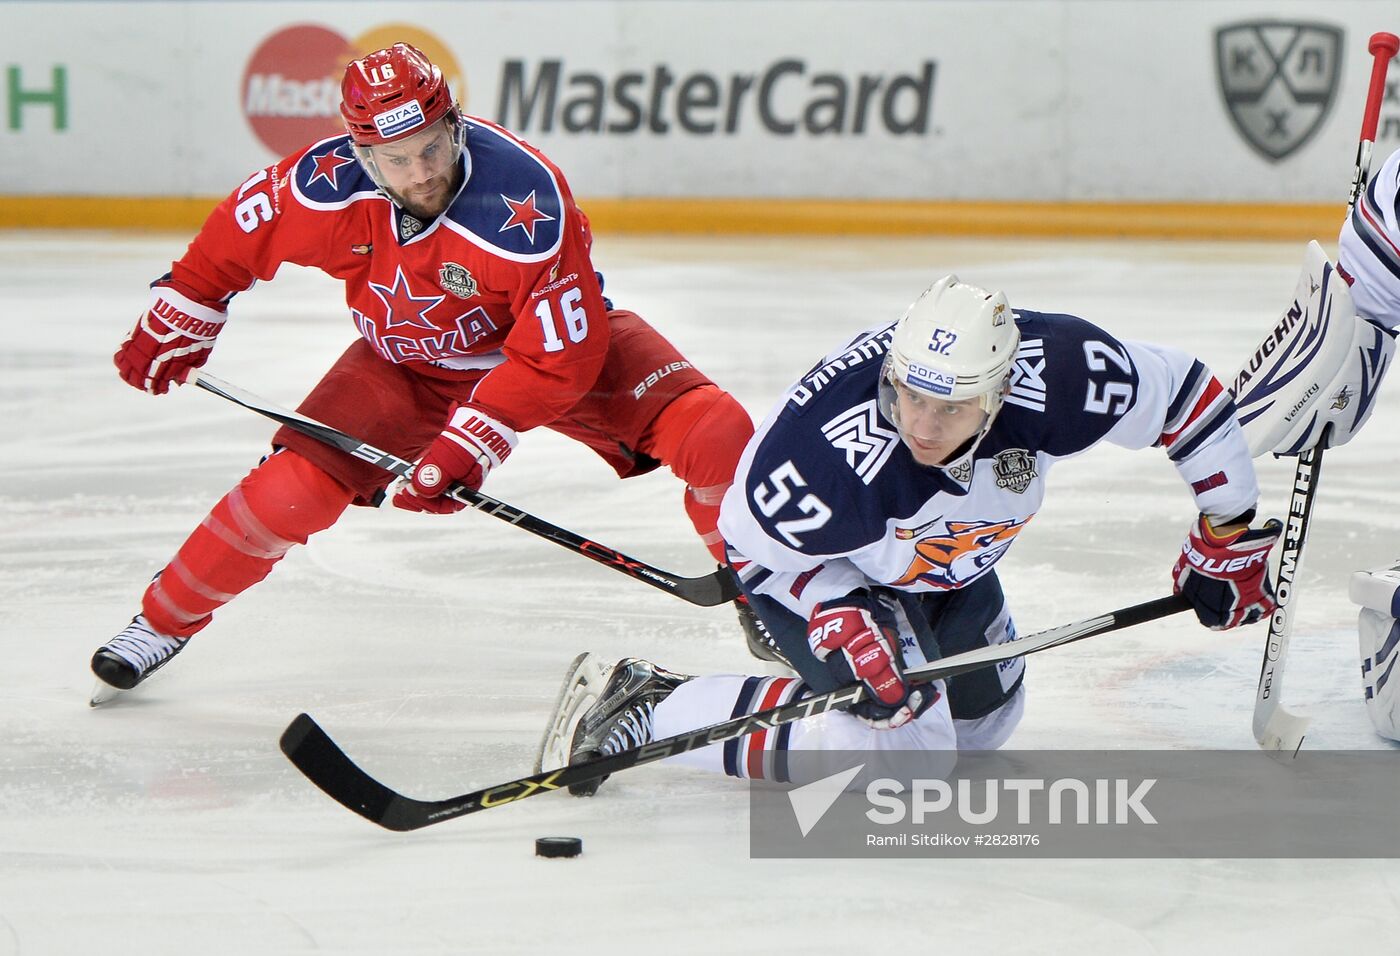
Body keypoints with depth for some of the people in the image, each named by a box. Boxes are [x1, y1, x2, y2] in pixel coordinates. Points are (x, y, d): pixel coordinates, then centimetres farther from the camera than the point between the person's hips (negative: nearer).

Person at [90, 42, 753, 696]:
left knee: (712, 432, -20)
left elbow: (560, 355, -29)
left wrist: (468, 445, -31)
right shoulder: (329, 187, -27)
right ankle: (164, 619, 8)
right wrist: (170, 328, 6)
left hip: (557, 334, -2)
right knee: (297, 484, -14)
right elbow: (235, 238, -6)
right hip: (406, 364, 2)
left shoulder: (528, 205, -37)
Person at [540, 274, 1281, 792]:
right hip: (812, 565, -6)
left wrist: (1228, 536, -8)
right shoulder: (833, 454, -43)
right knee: (899, 741, -22)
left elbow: (1185, 395, -18)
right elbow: (755, 541, -23)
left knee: (981, 723, 20)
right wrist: (838, 620, -35)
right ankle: (641, 706, -13)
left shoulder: (1058, 371, -35)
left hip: (948, 565, 6)